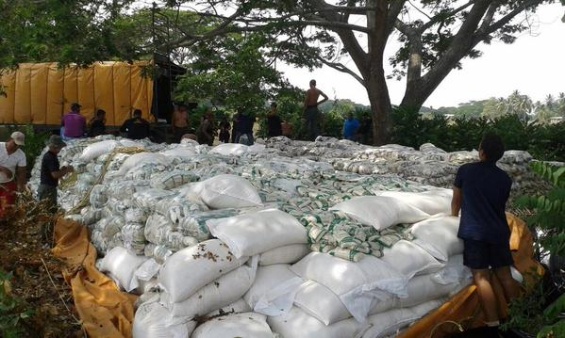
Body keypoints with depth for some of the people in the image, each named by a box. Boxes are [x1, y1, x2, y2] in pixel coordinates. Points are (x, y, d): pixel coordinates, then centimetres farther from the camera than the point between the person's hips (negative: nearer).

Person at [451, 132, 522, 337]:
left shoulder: (465, 170, -1)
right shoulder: (504, 178, 7)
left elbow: (456, 201, 10)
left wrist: (453, 218, 28)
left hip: (474, 231, -4)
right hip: (499, 231, 4)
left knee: (482, 277, -4)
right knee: (505, 275, 13)